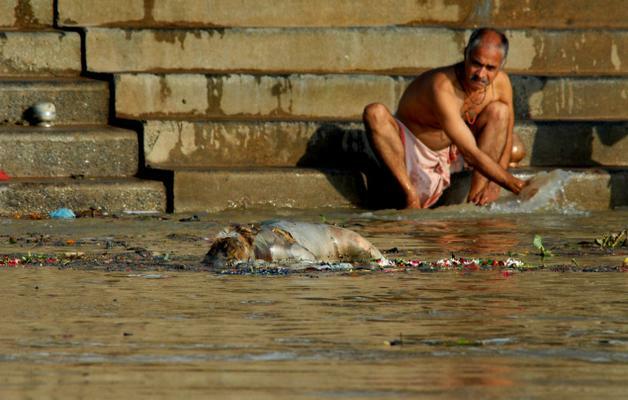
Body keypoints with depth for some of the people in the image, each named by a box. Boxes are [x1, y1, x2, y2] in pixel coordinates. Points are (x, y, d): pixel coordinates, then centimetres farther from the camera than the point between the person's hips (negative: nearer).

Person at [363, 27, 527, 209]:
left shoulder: (500, 82, -14)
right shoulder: (442, 87, -34)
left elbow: (506, 138, -5)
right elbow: (470, 153, -38)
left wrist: (494, 184, -21)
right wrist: (515, 186, -39)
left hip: (451, 152, 5)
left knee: (500, 110, -13)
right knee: (375, 113, -32)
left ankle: (476, 190, -18)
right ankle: (410, 193, -29)